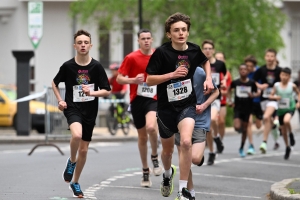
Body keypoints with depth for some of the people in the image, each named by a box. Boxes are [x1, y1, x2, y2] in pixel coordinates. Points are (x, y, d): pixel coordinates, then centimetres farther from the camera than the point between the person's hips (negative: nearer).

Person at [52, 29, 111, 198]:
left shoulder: (96, 66, -6)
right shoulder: (68, 66, -6)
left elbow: (107, 91, -3)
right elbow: (55, 83, 12)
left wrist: (91, 92, -19)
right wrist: (60, 100, 0)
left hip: (90, 111, 2)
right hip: (72, 108, -2)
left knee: (84, 149, 9)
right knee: (77, 134, -32)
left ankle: (75, 183, 28)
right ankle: (72, 161, -3)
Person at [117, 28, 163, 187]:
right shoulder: (131, 58, -4)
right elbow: (119, 78, -3)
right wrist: (133, 80, -21)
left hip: (153, 99, 0)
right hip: (137, 99, 0)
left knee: (151, 127, -28)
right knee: (142, 136, 8)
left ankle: (154, 157, -2)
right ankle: (145, 172, 23)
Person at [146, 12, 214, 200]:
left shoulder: (194, 50, -5)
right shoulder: (162, 52, -15)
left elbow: (205, 62, 19)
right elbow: (149, 80, -14)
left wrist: (208, 79, 3)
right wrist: (172, 74, -25)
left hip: (187, 105, 1)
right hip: (166, 107, 0)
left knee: (186, 142, -23)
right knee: (168, 149, 16)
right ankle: (168, 173, 51)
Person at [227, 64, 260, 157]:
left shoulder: (251, 83, -5)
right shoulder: (235, 82, -3)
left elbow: (257, 93, 5)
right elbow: (229, 90, 15)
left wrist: (253, 95, -18)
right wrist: (230, 100, 4)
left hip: (247, 108, 0)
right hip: (237, 108, 0)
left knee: (244, 129, 9)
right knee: (237, 127, -19)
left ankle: (241, 149, 24)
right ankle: (240, 128, 20)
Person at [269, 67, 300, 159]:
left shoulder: (292, 86, -8)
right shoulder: (276, 85, -5)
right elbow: (271, 96, 0)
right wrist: (275, 97, -21)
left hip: (290, 108, -3)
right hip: (281, 109, 3)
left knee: (286, 121, -36)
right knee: (283, 130, 10)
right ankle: (287, 147, 28)